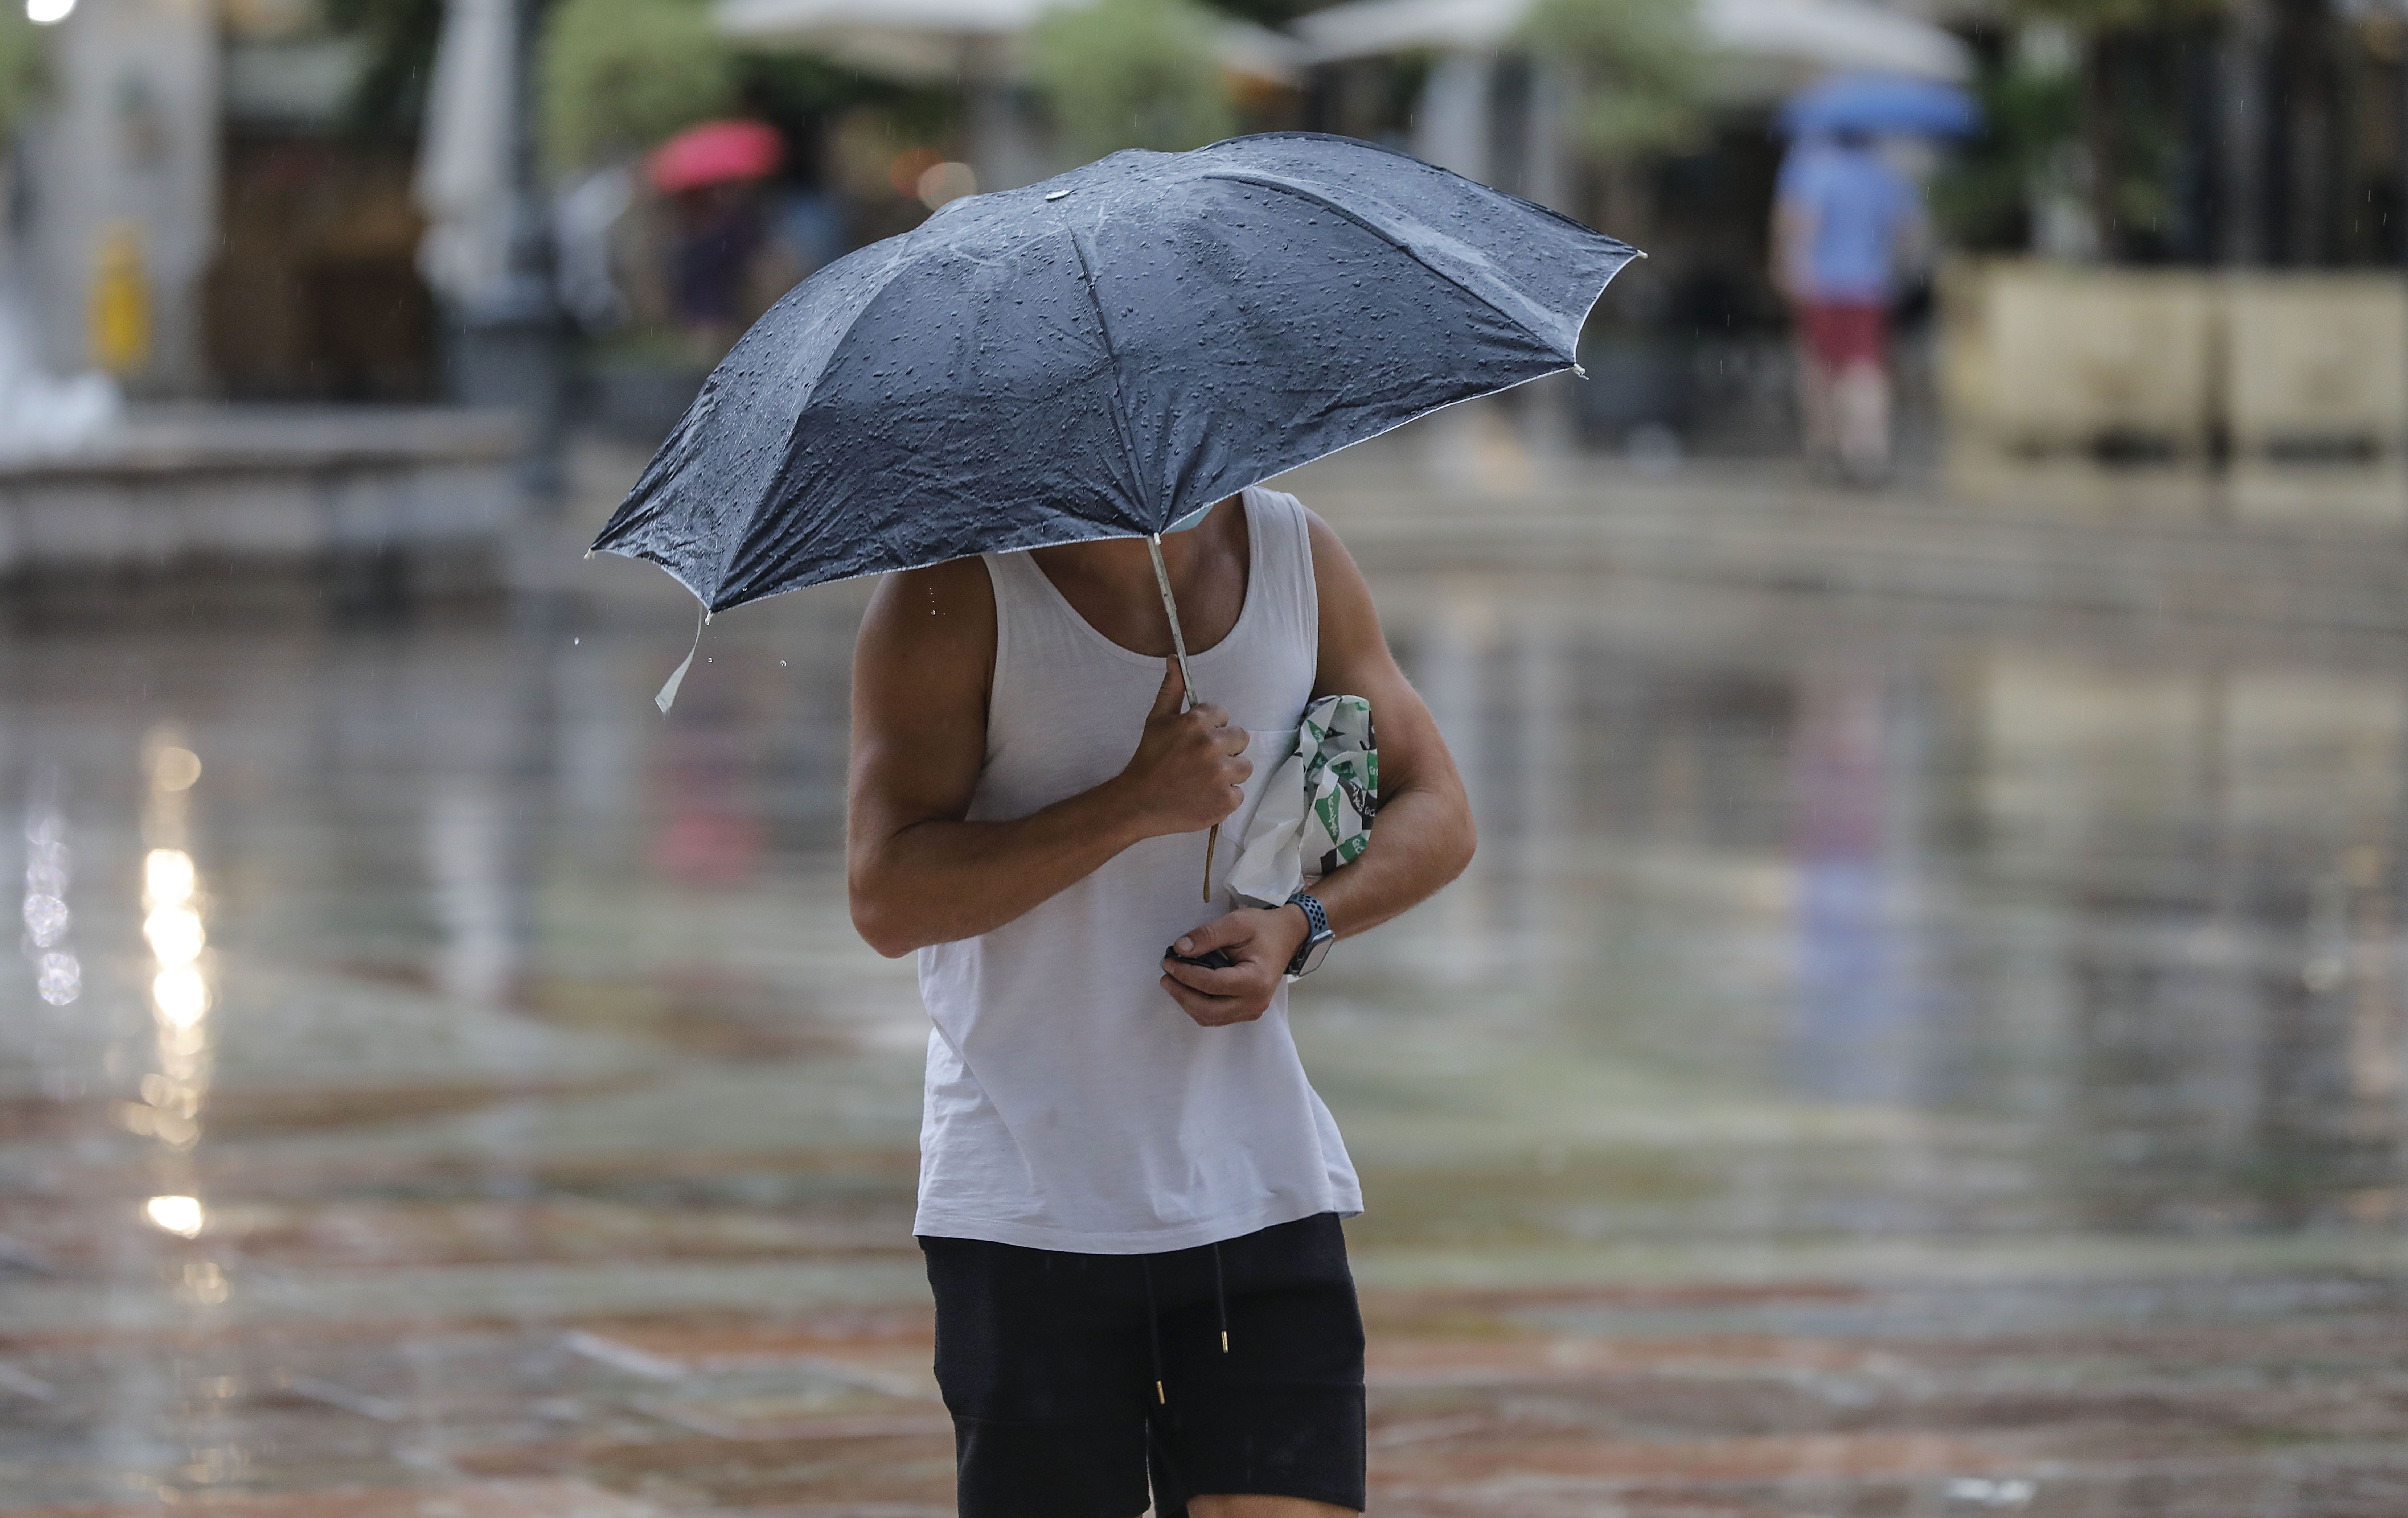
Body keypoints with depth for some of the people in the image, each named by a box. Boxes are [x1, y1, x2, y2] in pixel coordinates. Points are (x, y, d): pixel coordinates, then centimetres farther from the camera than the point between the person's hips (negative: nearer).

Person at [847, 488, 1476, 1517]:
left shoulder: (1300, 556, 7)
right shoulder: (954, 589, -7)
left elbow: (1436, 815, 15)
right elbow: (886, 900, -15)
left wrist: (1303, 924, -6)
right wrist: (1137, 805, -21)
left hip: (1262, 1189, 3)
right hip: (1027, 1205, -3)